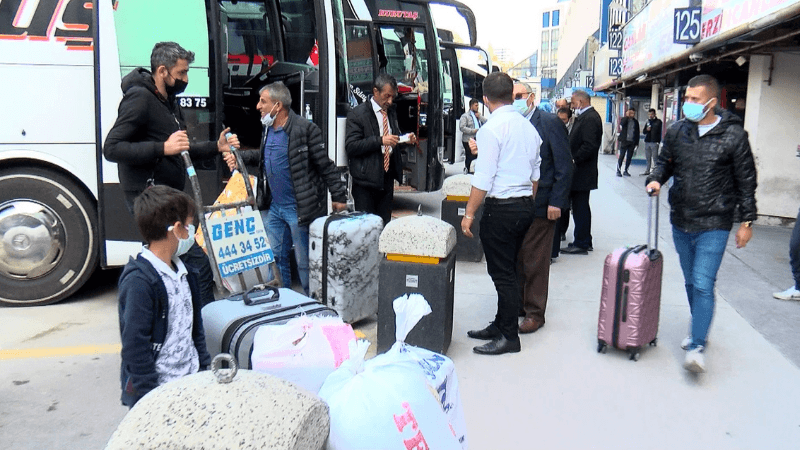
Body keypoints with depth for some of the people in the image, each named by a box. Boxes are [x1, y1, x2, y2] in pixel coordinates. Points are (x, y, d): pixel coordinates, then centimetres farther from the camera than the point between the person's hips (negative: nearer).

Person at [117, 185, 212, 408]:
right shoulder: (138, 280, -18)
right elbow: (134, 346, -18)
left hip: (191, 381, 7)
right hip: (157, 391, -7)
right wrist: (151, 400, -16)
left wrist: (205, 367, 14)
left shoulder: (182, 271, 9)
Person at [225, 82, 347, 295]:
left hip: (299, 209, -8)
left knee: (304, 262, 3)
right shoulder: (268, 129, 9)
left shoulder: (305, 129, -15)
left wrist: (338, 195, -13)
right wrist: (239, 157, 11)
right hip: (273, 207, 8)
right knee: (275, 257, 16)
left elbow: (325, 165, -14)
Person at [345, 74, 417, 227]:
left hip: (387, 178, 6)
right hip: (366, 181, -6)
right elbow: (351, 146, -16)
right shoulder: (358, 114, -7)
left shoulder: (392, 113, 14)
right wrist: (380, 140, -24)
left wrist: (408, 140, 2)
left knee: (385, 223, 10)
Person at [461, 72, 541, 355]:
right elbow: (535, 174, 14)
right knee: (508, 270, 17)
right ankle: (501, 325, 28)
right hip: (525, 205, 8)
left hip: (501, 208, -8)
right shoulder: (528, 127, 10)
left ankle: (509, 337, 8)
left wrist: (469, 213, -11)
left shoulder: (491, 129, -14)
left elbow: (483, 179, -17)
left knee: (502, 273, 0)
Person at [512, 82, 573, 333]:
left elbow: (565, 167, -11)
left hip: (540, 206, -6)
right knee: (516, 259, 14)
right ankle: (519, 304, 31)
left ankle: (535, 313, 15)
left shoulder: (550, 123, -9)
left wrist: (556, 202, -14)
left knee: (535, 261, 2)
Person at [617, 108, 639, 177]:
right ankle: (618, 170, 3)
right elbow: (621, 125, -22)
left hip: (632, 142, 3)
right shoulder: (624, 119, 2)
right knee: (621, 156, -4)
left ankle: (626, 171, 13)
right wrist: (627, 116, -16)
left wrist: (637, 143, 8)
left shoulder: (636, 122, 11)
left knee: (629, 157, 5)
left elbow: (637, 133, 13)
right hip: (624, 141, -3)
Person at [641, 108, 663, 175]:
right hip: (647, 141, 6)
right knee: (648, 158, 10)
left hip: (654, 142, -6)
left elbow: (660, 131, -5)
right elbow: (644, 132, 18)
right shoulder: (648, 121, 17)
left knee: (655, 157, -7)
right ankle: (647, 170, 17)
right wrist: (647, 130, -2)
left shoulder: (658, 121, 1)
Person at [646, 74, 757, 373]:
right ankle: (699, 331, 34)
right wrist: (656, 179, -5)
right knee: (691, 282, 16)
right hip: (681, 222, 5)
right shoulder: (677, 131, 2)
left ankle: (697, 346, -6)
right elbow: (666, 162, 17)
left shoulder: (733, 135, -9)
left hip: (713, 225, -5)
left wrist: (747, 221, -2)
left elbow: (746, 181, -2)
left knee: (703, 284, -11)